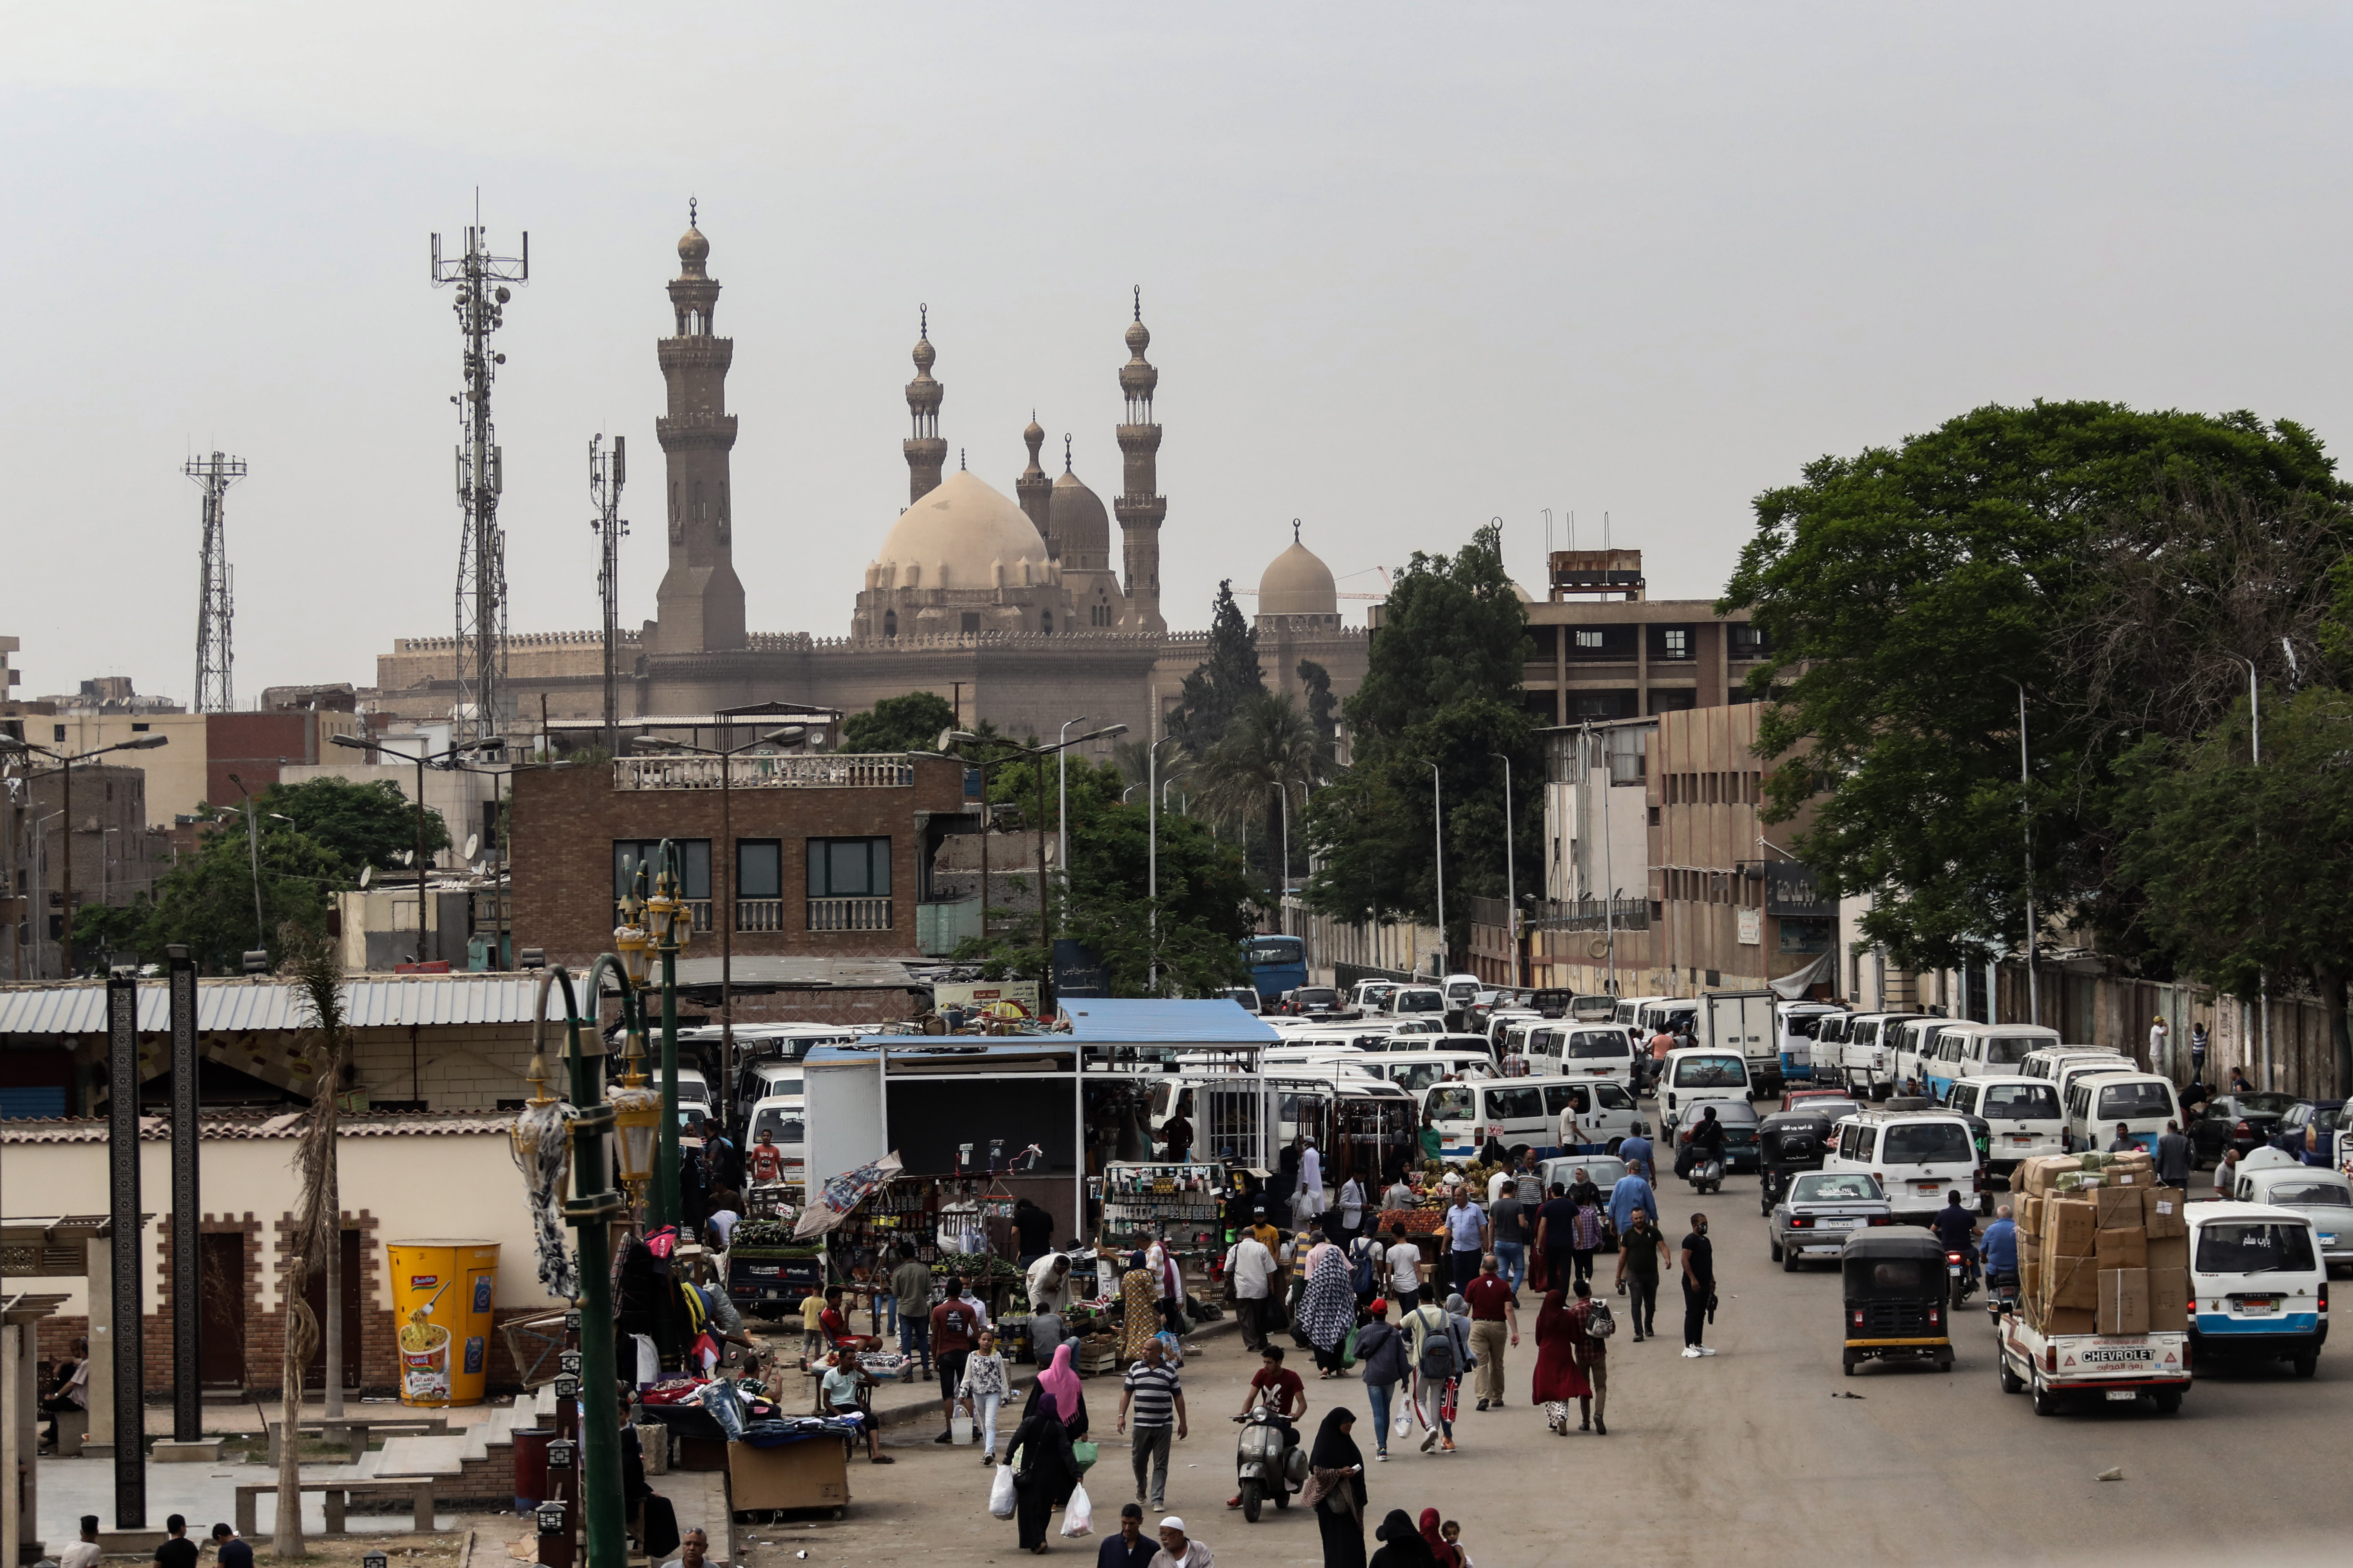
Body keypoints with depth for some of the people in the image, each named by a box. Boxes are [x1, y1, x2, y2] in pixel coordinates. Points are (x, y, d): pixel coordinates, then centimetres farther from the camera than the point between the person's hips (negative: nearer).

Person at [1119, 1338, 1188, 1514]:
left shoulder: (1169, 1371, 3)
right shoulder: (1136, 1369, 7)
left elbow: (1178, 1397, 8)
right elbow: (1127, 1392, 9)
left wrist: (1182, 1422, 6)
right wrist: (1122, 1416, -2)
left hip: (1164, 1425, -2)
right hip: (1141, 1424, 2)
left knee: (1161, 1465, -2)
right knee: (1139, 1460, 7)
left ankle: (1157, 1500, -1)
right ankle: (1141, 1490, 33)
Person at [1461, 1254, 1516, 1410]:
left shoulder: (1474, 1284, -1)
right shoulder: (1504, 1286, -1)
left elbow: (1465, 1308, 1)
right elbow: (1509, 1310, -8)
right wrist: (1515, 1332, -9)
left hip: (1479, 1325, -2)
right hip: (1498, 1326, 2)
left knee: (1481, 1363, -5)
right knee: (1497, 1365, 15)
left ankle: (1483, 1396, -21)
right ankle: (1497, 1398, 23)